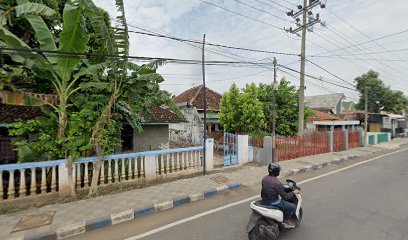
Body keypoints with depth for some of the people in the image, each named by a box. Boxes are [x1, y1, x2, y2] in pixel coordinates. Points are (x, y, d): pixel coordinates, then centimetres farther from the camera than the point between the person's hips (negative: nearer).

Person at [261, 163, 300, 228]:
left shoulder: (264, 178, -5)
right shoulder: (277, 183, -27)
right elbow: (285, 197, -19)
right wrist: (293, 192, -3)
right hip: (273, 202, -8)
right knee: (293, 207, 8)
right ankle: (286, 220, 21)